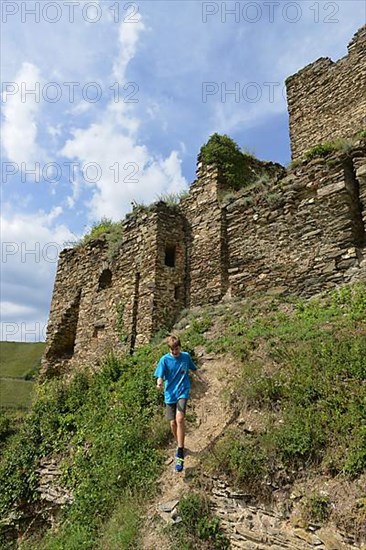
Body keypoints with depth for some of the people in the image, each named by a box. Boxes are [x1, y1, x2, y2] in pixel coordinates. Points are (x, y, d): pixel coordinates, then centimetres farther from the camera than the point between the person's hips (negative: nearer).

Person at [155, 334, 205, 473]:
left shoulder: (186, 356, -3)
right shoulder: (164, 360, -10)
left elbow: (193, 368, 16)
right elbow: (160, 376, -15)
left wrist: (200, 377, 30)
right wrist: (159, 383, -37)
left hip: (183, 391, -1)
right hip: (170, 394, 1)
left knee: (180, 418, -21)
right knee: (173, 423, 5)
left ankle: (180, 453, -12)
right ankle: (179, 446, 33)